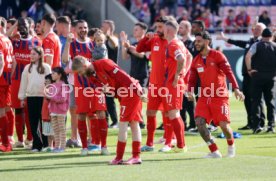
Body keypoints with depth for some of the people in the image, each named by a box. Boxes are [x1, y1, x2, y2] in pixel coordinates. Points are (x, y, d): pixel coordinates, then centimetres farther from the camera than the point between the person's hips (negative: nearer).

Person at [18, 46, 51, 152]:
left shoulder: (46, 67, 0)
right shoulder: (27, 68, 11)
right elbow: (24, 83, 13)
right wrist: (22, 98, 11)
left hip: (43, 97, -3)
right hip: (31, 97, 3)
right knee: (33, 122, 2)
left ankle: (45, 144, 8)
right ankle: (36, 144, 7)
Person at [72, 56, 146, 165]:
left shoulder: (103, 63, -16)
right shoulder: (93, 75, 9)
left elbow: (123, 76, -20)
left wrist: (137, 92, -22)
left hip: (130, 91, -9)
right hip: (124, 95, 9)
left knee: (123, 123, -7)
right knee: (134, 123, 10)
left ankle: (119, 158, -4)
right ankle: (136, 156, 13)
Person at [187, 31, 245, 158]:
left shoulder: (217, 56, -5)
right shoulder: (196, 61, 10)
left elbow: (228, 72, -12)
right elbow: (192, 79, 12)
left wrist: (236, 89, -22)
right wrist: (190, 91, -9)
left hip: (219, 96, -5)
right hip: (204, 97, 5)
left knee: (224, 124, -11)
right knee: (199, 122, -14)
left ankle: (231, 147, 21)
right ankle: (214, 152, -4)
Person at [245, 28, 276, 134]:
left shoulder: (257, 45, -1)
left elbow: (248, 56, -17)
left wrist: (249, 69, -9)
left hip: (257, 76, -2)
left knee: (256, 101, 2)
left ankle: (256, 125, -6)